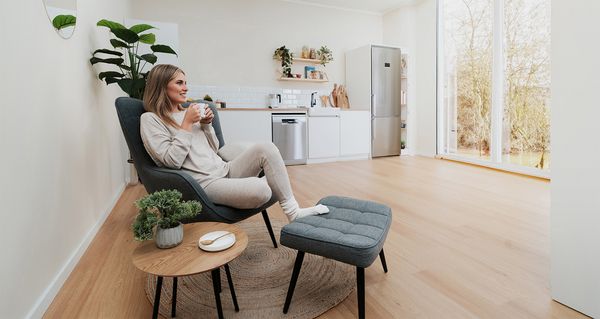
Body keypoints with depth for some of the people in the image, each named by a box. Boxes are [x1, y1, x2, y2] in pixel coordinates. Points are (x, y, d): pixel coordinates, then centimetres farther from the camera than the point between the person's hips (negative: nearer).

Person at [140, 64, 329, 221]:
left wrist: (206, 124, 2)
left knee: (266, 148, -17)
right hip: (205, 183, -7)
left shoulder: (186, 113, 19)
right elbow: (172, 161, -13)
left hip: (225, 170, 7)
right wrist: (187, 124, -11)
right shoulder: (150, 119, -1)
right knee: (261, 190, -32)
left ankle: (293, 211, -15)